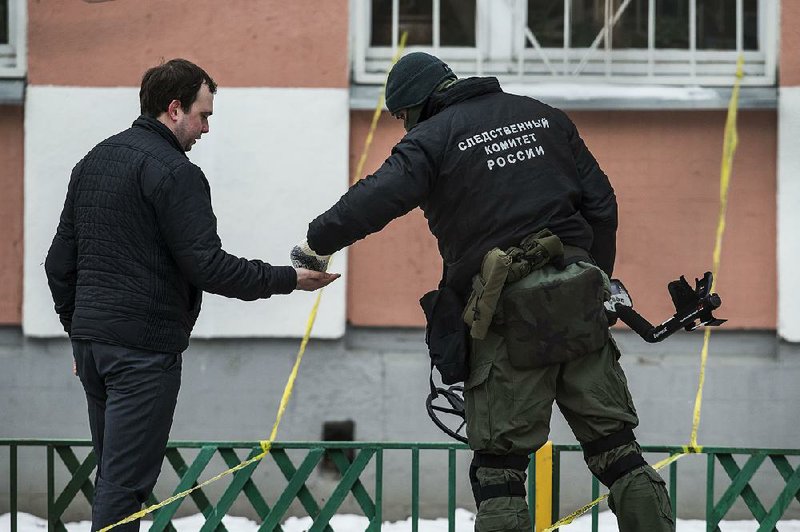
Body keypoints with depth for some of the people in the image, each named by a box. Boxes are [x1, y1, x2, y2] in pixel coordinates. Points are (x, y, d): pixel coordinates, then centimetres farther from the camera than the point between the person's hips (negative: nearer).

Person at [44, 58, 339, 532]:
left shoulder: (93, 162, 16)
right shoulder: (173, 171, -12)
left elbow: (60, 264, 19)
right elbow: (207, 266, -17)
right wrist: (288, 279, -9)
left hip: (91, 343, 9)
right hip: (144, 348, -9)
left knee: (114, 472, 15)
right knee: (125, 483, -7)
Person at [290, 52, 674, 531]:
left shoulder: (432, 139, -1)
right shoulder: (546, 117, 16)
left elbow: (374, 200, -15)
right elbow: (601, 204, 16)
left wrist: (317, 244, -3)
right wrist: (598, 279, 24)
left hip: (507, 313, -5)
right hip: (578, 303, 5)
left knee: (499, 463, 0)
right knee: (615, 446, 8)